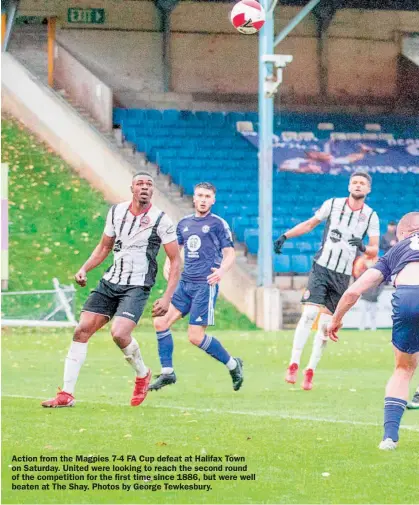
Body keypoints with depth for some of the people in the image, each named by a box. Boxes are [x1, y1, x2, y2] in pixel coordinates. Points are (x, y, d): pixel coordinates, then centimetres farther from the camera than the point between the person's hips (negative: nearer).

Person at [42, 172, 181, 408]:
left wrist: (167, 298, -14)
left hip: (137, 287, -5)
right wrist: (84, 269, 4)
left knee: (119, 333, -25)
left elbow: (176, 261, -6)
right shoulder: (116, 211, 6)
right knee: (82, 330, -6)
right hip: (110, 282, 5)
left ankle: (143, 374, 7)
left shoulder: (160, 220, -9)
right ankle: (67, 394, -2)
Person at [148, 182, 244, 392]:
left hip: (205, 285, -6)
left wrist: (222, 270, -24)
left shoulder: (218, 224, -2)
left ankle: (232, 364, 9)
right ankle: (167, 372, 4)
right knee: (161, 321, -5)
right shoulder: (184, 223, 14)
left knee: (195, 336, -10)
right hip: (185, 283, 6)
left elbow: (230, 253, -5)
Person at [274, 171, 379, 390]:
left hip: (343, 276, 1)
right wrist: (285, 236, 6)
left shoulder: (371, 216, 0)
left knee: (326, 324, 1)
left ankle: (310, 371, 11)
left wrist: (363, 247, -22)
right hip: (321, 267, -1)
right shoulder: (332, 204, 0)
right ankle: (293, 366, -14)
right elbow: (310, 224, 12)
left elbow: (374, 250, 0)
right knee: (309, 314, -16)